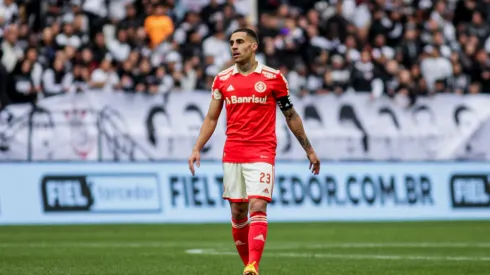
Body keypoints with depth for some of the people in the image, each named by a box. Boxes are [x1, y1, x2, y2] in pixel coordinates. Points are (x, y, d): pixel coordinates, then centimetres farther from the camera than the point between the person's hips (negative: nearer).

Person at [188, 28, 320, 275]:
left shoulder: (273, 77, 1)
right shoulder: (222, 79, 8)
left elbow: (291, 116, 8)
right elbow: (211, 118, 12)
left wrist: (309, 150, 11)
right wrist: (197, 149, 1)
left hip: (262, 153, -3)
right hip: (232, 154, 3)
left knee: (257, 207, -16)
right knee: (237, 212, 4)